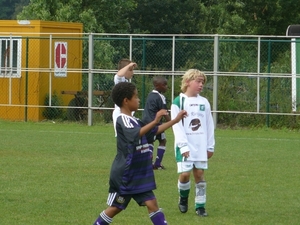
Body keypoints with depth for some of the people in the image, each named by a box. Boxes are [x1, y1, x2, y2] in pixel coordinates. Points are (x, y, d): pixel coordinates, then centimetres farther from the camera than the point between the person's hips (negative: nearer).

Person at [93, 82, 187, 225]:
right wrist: (155, 121, -47)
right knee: (115, 208, 3)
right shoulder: (123, 120, -17)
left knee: (152, 204, 0)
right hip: (124, 175, -8)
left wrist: (176, 120, 22)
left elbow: (154, 131, 26)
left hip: (139, 176, 8)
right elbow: (136, 134, -37)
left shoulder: (134, 121, 13)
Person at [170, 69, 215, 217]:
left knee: (199, 174, 2)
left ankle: (200, 206, 9)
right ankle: (183, 198, 18)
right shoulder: (178, 102, -4)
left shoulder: (204, 102, 10)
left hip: (201, 146, 4)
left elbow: (209, 125, 13)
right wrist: (183, 145, -17)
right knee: (185, 174, -10)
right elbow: (177, 126, -9)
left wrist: (210, 146, 9)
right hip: (185, 146, -4)